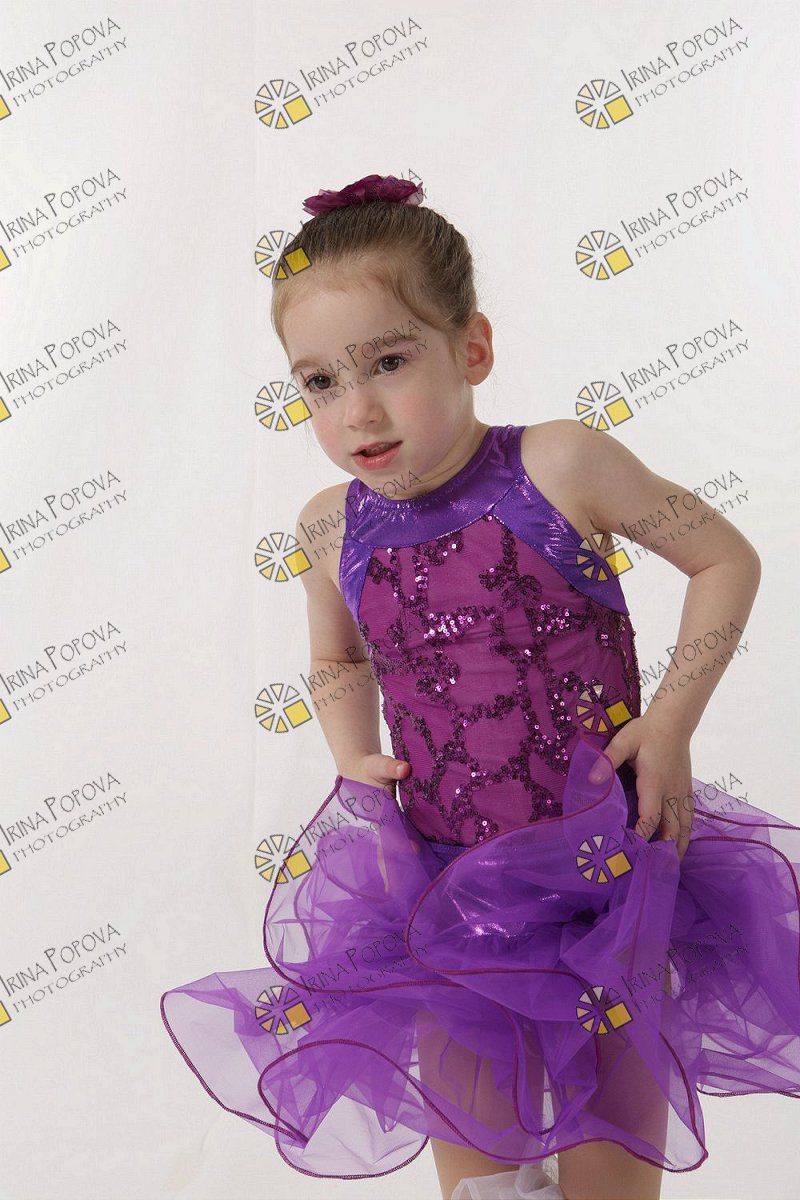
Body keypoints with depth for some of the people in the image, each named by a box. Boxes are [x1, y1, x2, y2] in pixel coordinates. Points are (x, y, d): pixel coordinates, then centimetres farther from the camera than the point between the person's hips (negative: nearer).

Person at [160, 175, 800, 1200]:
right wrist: (354, 759, 1)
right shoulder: (332, 528, -2)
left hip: (607, 864, -3)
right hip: (449, 885, 3)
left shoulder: (558, 466, -14)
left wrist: (671, 722, -10)